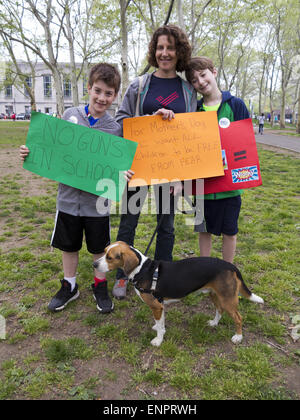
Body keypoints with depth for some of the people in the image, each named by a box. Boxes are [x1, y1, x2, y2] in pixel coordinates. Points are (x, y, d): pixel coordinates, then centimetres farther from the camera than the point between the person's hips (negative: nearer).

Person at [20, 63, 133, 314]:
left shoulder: (116, 128, -5)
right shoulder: (70, 115, -2)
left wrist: (123, 174, -22)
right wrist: (31, 154, -8)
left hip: (98, 200, -1)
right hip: (69, 197, 2)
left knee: (100, 248, 13)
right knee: (69, 246, 16)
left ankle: (100, 286, 36)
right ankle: (69, 286, 38)